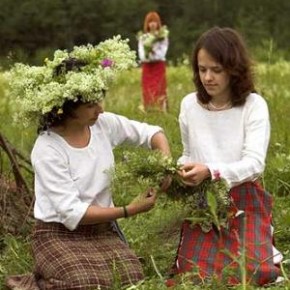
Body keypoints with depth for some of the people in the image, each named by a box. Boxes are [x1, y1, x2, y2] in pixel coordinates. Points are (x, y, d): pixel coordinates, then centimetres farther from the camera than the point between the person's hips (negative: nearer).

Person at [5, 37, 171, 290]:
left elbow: (151, 132, 12)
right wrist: (128, 211, -21)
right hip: (60, 235, -5)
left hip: (102, 229, 6)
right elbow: (72, 213, -23)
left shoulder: (104, 124, -4)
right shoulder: (47, 150, -20)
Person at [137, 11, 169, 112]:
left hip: (159, 66, -2)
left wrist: (150, 54, -16)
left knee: (159, 91, -9)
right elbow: (141, 55, 1)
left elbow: (162, 53, -7)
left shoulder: (163, 36, 2)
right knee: (147, 91, 0)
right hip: (147, 67, 3)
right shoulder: (142, 37, 9)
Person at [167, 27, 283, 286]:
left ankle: (266, 254, 15)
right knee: (194, 275, -14)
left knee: (250, 273, -19)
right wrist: (180, 170, -8)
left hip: (244, 202, -3)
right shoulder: (189, 105, 2)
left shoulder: (253, 105, -10)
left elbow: (255, 163, -19)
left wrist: (210, 171, -35)